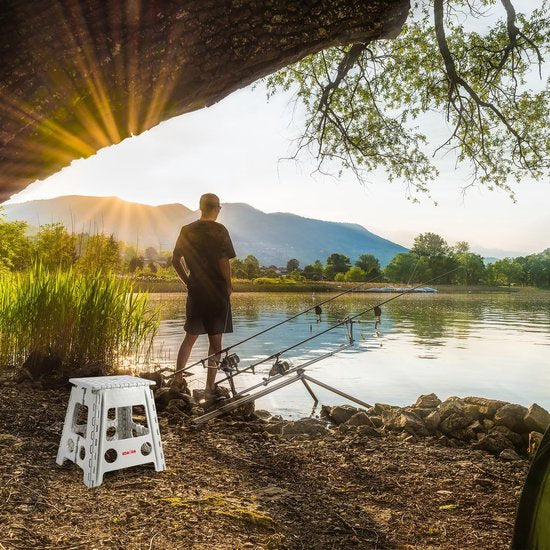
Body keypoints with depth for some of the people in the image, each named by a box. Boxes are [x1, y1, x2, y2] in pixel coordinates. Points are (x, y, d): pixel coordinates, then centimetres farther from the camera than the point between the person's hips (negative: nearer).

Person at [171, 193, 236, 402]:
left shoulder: (187, 230, 6)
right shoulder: (219, 230, -8)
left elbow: (175, 260, 7)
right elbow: (223, 261, -16)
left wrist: (188, 281, 14)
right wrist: (229, 285, -3)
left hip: (195, 291, 5)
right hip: (217, 292, -4)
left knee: (190, 337, 17)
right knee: (215, 340, 4)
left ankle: (177, 380, 16)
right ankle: (210, 388, 8)